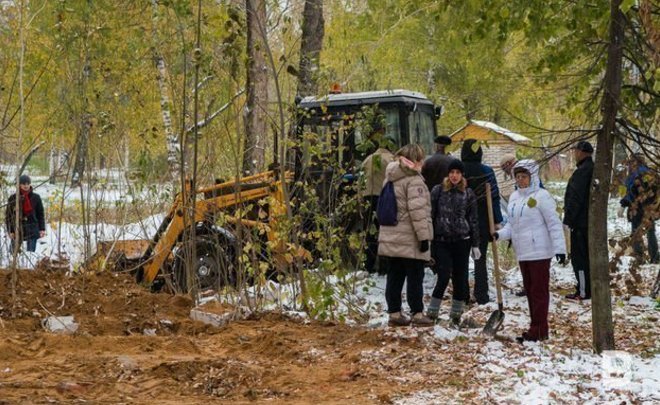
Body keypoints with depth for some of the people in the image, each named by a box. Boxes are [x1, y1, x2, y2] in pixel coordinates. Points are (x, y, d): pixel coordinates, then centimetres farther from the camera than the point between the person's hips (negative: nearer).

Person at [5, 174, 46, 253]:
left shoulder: (36, 197, 4)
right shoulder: (13, 198, 1)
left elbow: (40, 214, 8)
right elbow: (8, 215, 3)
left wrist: (42, 229, -1)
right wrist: (10, 230, -5)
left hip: (32, 230, 0)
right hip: (17, 230, 0)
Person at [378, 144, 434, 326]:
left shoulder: (391, 178, 13)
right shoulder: (414, 180, -13)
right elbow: (417, 210, -19)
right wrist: (424, 236, -16)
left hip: (391, 237, 8)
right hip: (410, 239, -8)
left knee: (395, 275, 10)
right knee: (415, 276, 0)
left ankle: (394, 312, 13)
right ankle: (417, 313, 4)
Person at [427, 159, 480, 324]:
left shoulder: (468, 194, 5)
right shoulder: (438, 190, 2)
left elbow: (473, 220, 8)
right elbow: (430, 215, 3)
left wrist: (475, 245, 6)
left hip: (461, 241, 2)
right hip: (441, 240, -2)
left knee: (460, 278, 4)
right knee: (444, 276, -12)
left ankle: (456, 313, 18)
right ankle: (432, 311, 3)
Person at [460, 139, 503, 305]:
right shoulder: (487, 171, -7)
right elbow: (494, 197, -8)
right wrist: (497, 220, -3)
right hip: (482, 221, 0)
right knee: (480, 259, 7)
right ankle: (481, 296, 6)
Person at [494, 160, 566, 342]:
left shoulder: (541, 196, -10)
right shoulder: (514, 197, 13)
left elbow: (554, 224, -12)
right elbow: (512, 224, 18)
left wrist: (559, 248, -17)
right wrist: (499, 234, -1)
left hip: (539, 253, -8)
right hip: (522, 253, 8)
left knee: (539, 290, -3)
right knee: (529, 290, 13)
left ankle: (538, 330, 0)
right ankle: (536, 328, 22)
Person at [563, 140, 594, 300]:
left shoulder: (582, 171, -18)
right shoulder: (594, 169, 13)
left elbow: (575, 198, -21)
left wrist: (569, 218, -15)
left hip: (580, 221, -10)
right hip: (592, 220, 10)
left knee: (579, 256, -5)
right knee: (589, 254, 16)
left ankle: (583, 292, -4)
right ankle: (591, 287, 23)